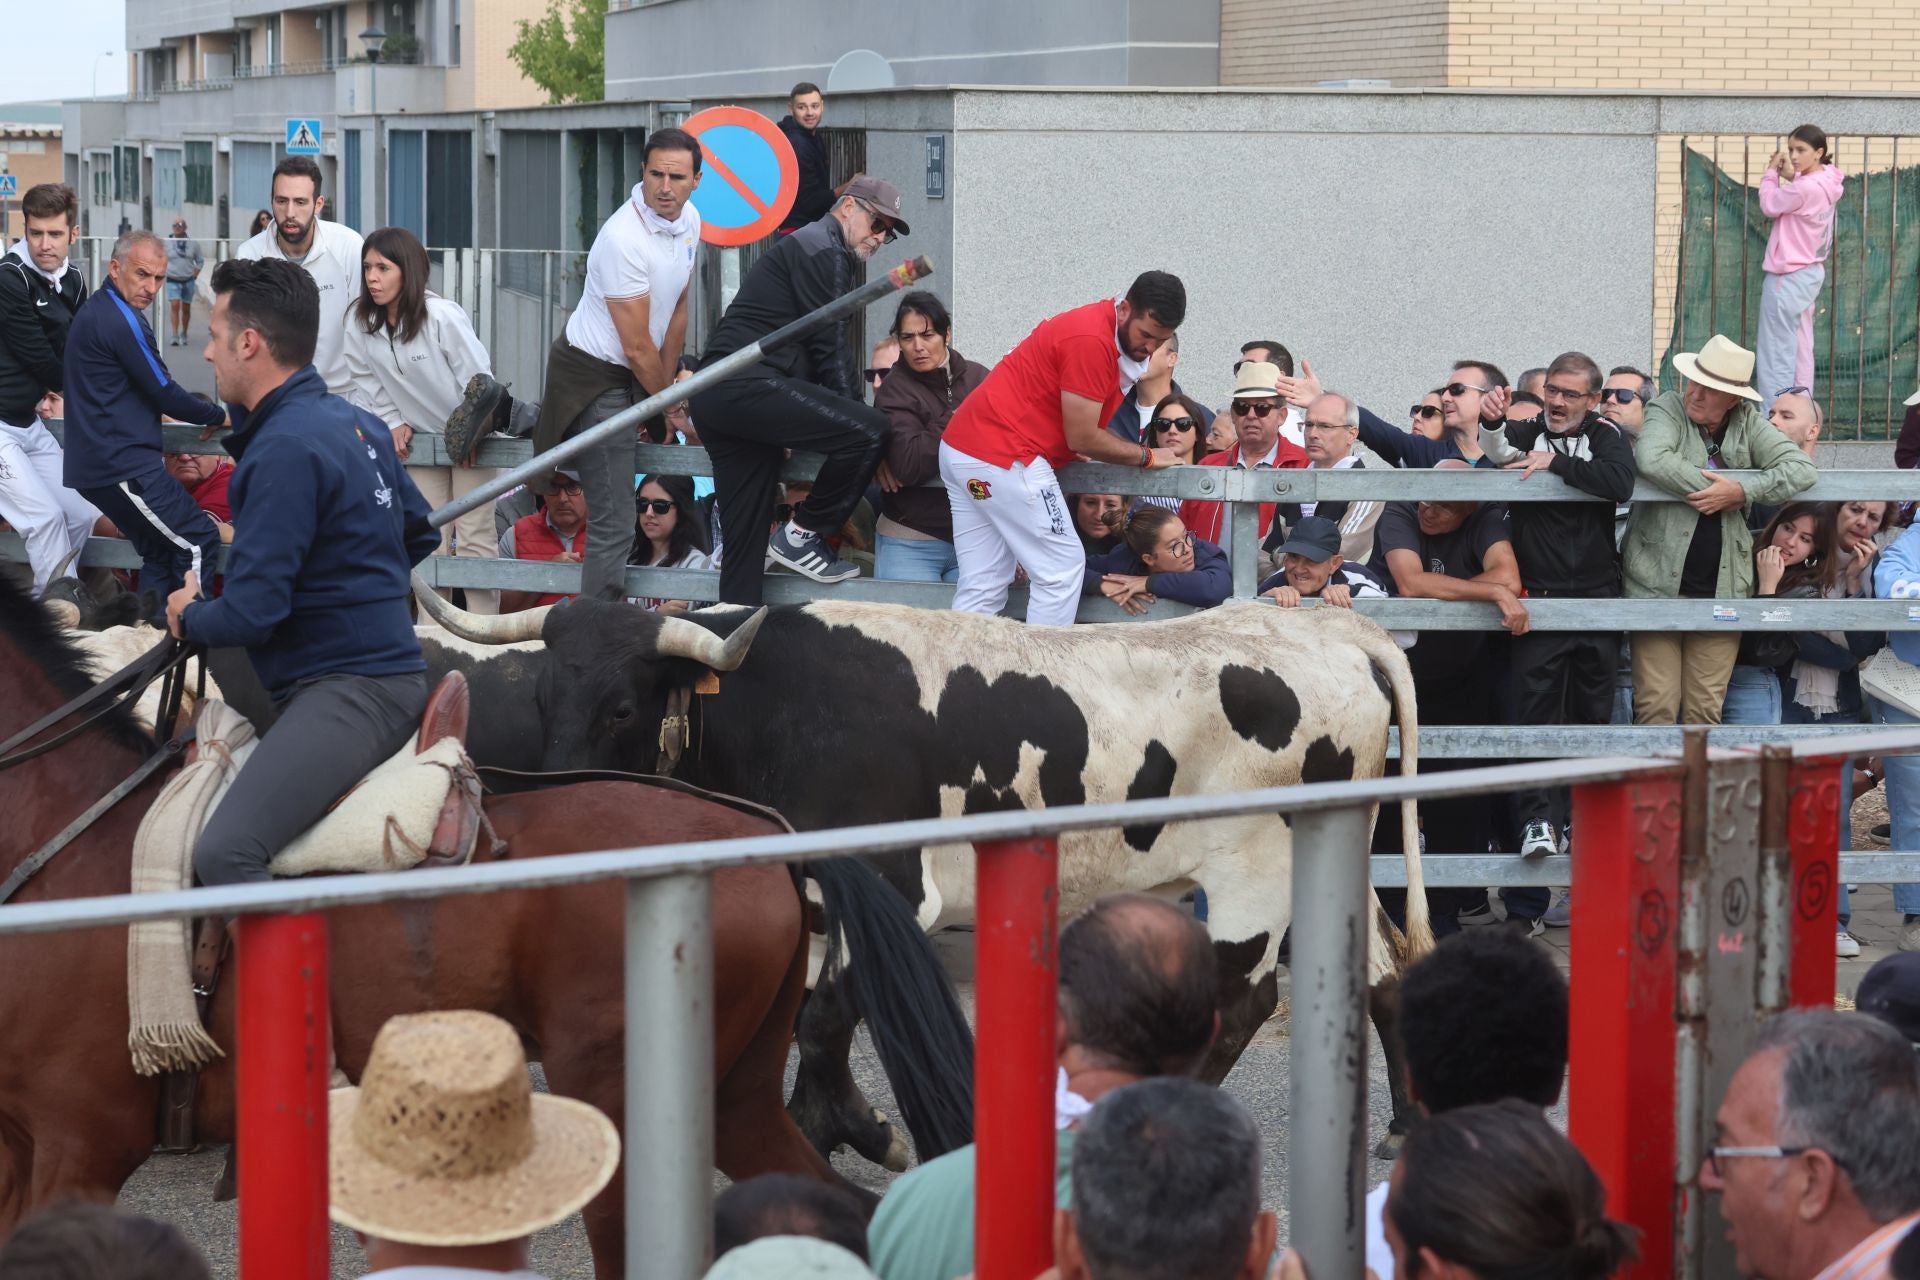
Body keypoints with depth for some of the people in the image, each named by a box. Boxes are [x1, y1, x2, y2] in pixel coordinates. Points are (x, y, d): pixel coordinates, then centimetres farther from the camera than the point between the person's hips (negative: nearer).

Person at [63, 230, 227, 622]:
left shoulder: (95, 311, 15)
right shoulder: (121, 320, -16)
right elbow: (165, 393, -11)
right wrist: (219, 416, 2)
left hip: (98, 463, 10)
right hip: (123, 465, -10)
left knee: (159, 552, 16)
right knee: (198, 544, -8)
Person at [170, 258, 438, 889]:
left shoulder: (285, 449, -17)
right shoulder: (360, 425, 12)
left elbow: (249, 616, -19)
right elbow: (420, 534, 28)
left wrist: (187, 616, 2)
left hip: (348, 689, -11)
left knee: (224, 854, -28)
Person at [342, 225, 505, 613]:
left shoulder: (443, 315, -23)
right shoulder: (360, 321, -9)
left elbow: (476, 375, -18)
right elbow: (365, 380, 3)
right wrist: (393, 423, -4)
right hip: (419, 438, 4)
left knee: (474, 538, -8)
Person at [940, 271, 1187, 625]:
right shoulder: (1092, 341, -18)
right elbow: (1082, 439, -14)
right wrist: (1147, 457, -1)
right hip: (1005, 455, -10)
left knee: (982, 586, 8)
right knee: (1062, 568, -6)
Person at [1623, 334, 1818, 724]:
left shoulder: (1748, 424, 7)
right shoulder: (1668, 409, -1)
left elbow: (1803, 469, -2)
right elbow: (1652, 459, -20)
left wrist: (1742, 492, -15)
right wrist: (1715, 487, -14)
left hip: (1721, 589, 3)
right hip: (1659, 586, -3)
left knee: (1705, 710, 6)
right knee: (1657, 706, -4)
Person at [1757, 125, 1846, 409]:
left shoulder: (1807, 187, -24)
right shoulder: (1824, 183, 5)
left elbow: (1769, 205, -12)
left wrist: (1771, 173, 1)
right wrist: (1790, 176, 2)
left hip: (1788, 277, -10)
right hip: (1808, 273, 10)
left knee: (1776, 353, -7)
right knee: (1800, 349, 11)